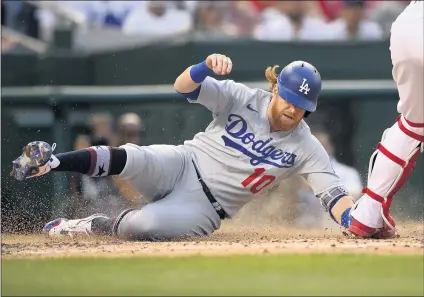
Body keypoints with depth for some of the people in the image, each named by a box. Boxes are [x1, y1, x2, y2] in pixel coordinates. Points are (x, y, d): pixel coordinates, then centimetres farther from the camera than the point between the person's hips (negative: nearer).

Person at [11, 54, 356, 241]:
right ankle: (49, 161, -18)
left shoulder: (306, 148, -6)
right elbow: (184, 85, -17)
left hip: (206, 208, 0)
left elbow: (334, 195, -13)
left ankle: (104, 225, -1)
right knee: (129, 157, -34)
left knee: (141, 226, -32)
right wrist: (208, 66, -40)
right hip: (182, 165, 0)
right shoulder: (242, 98, -7)